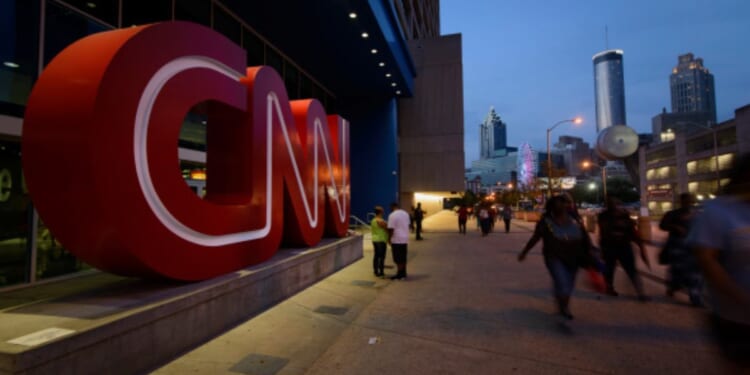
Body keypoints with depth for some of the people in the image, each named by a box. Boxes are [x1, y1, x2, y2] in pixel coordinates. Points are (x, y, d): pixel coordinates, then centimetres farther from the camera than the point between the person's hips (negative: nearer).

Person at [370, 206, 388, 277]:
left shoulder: (373, 220, 10)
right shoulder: (381, 221, -17)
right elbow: (387, 229, -12)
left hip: (375, 240, 9)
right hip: (381, 240, -9)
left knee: (376, 256, 11)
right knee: (382, 256, -4)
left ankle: (376, 272, 15)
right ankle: (381, 272, -2)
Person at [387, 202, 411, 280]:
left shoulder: (392, 215, -15)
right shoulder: (405, 213, 9)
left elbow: (391, 229, -17)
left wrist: (389, 238, -7)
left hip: (396, 240, -8)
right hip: (405, 239, 8)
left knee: (398, 259, -1)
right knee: (403, 258, 15)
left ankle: (400, 274, 3)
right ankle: (403, 273, 21)